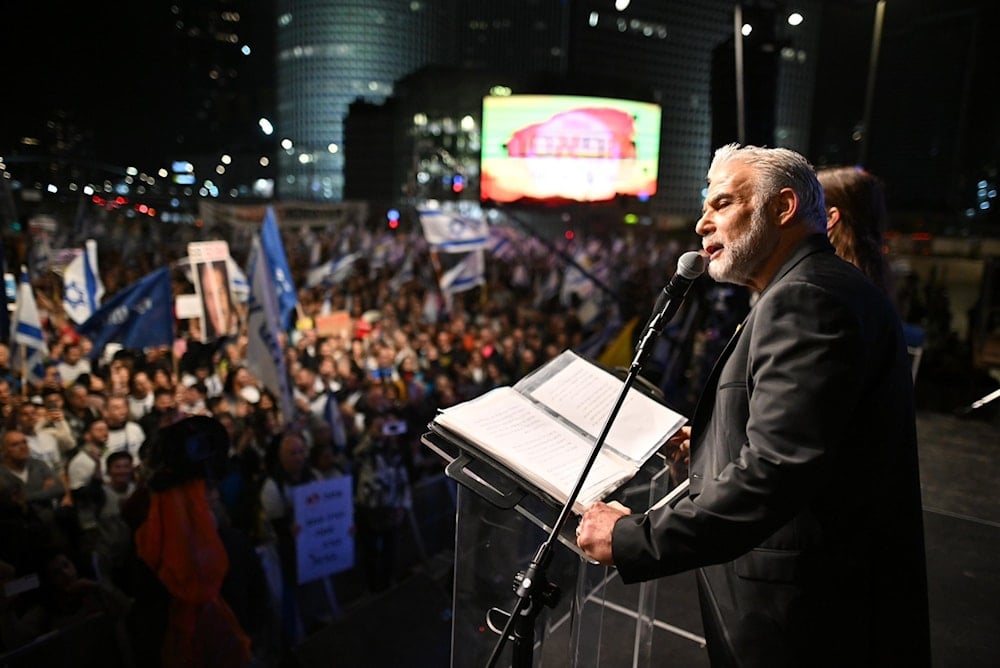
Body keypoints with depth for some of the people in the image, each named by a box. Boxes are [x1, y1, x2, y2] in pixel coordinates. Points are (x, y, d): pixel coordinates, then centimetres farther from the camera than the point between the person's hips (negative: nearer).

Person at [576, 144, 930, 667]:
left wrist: (633, 539, -26)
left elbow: (774, 471, -30)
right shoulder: (824, 287, 12)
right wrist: (713, 440, 13)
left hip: (807, 616, -9)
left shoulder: (806, 297, -22)